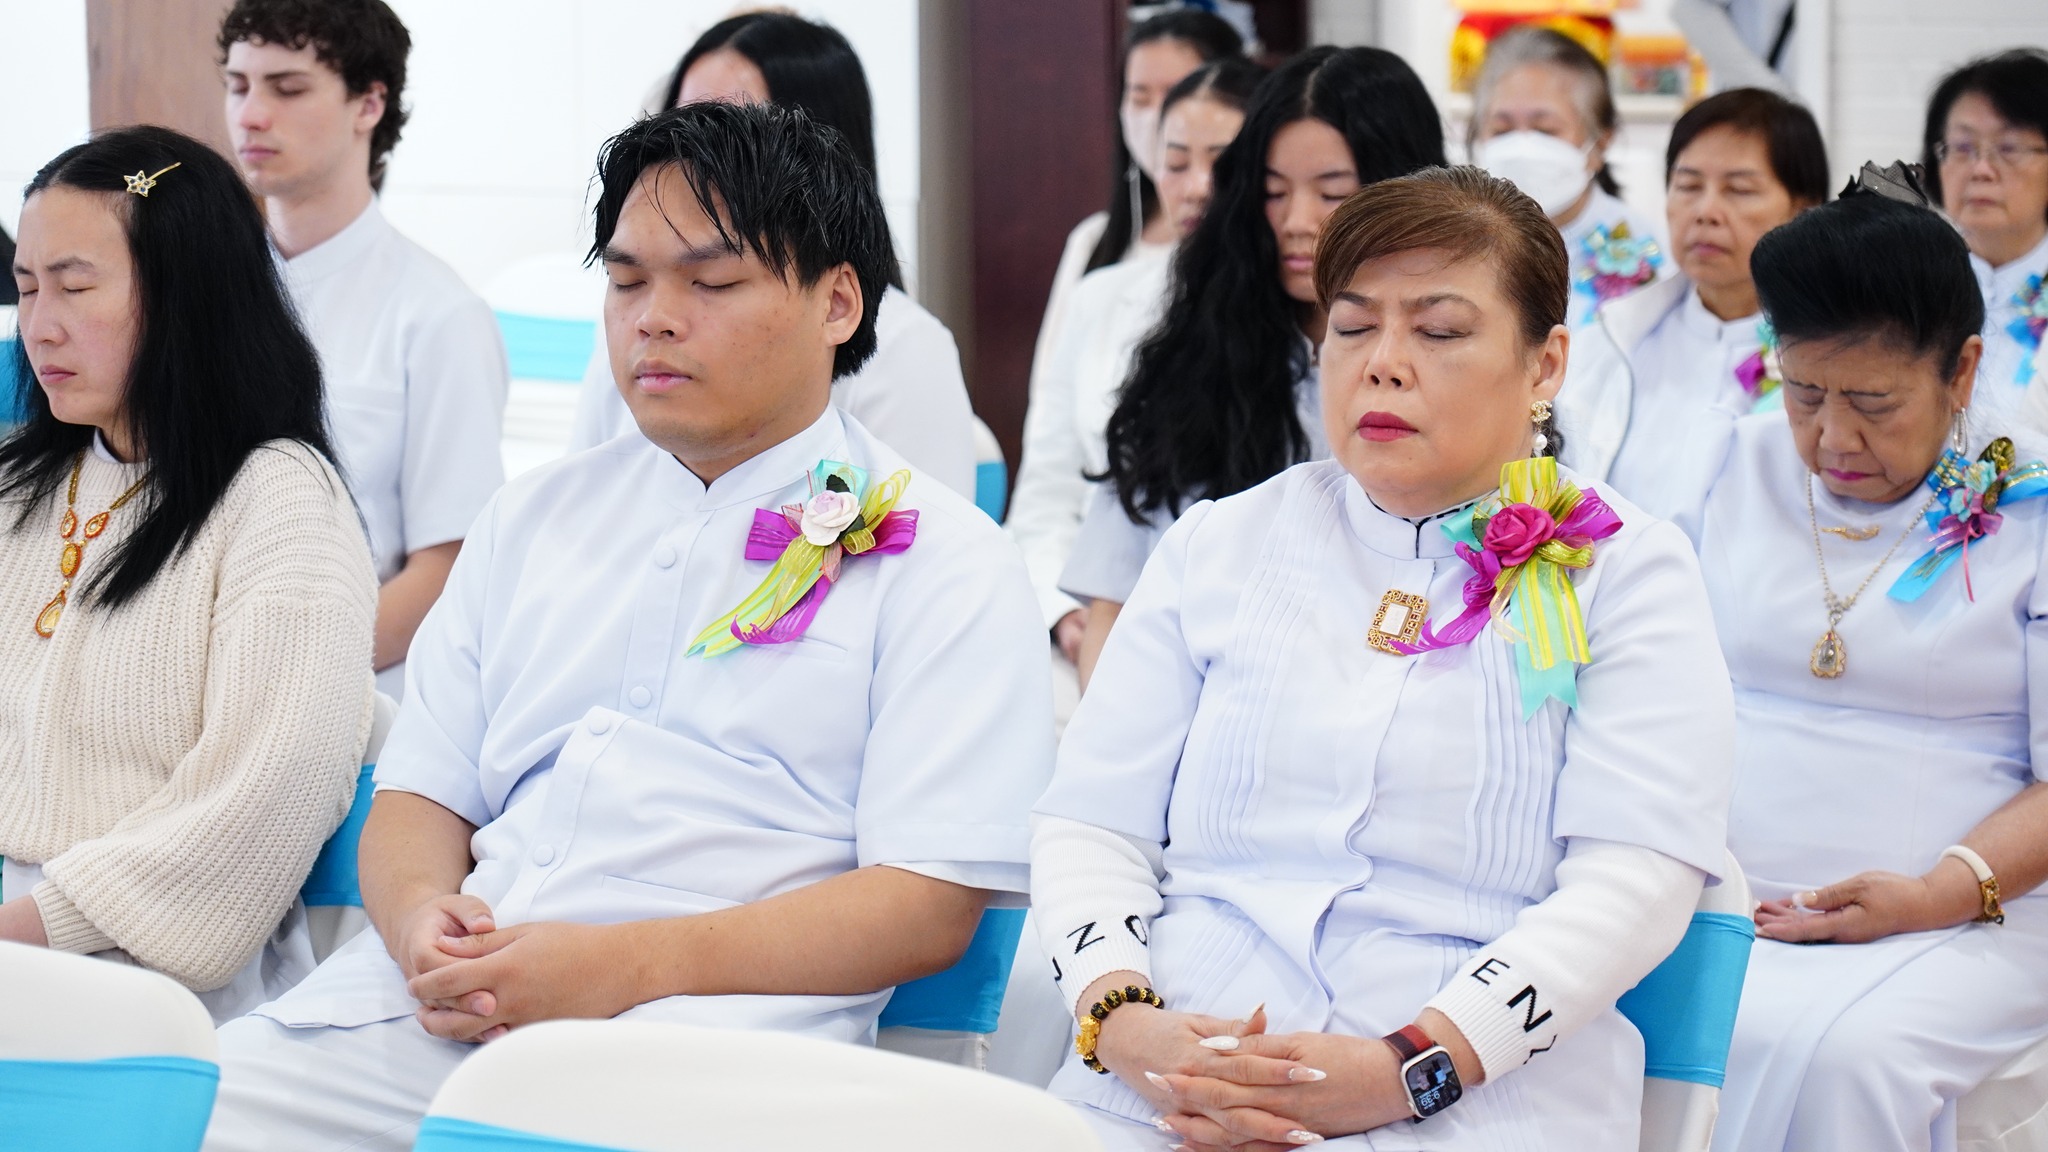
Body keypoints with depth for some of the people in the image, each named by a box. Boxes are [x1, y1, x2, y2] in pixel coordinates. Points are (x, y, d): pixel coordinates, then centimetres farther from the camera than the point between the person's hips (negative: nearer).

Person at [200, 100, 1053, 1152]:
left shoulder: (940, 558, 6)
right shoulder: (533, 516, 24)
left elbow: (929, 903, -4)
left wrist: (625, 966, -16)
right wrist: (420, 916, -5)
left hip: (709, 1017, -5)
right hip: (443, 993, 5)